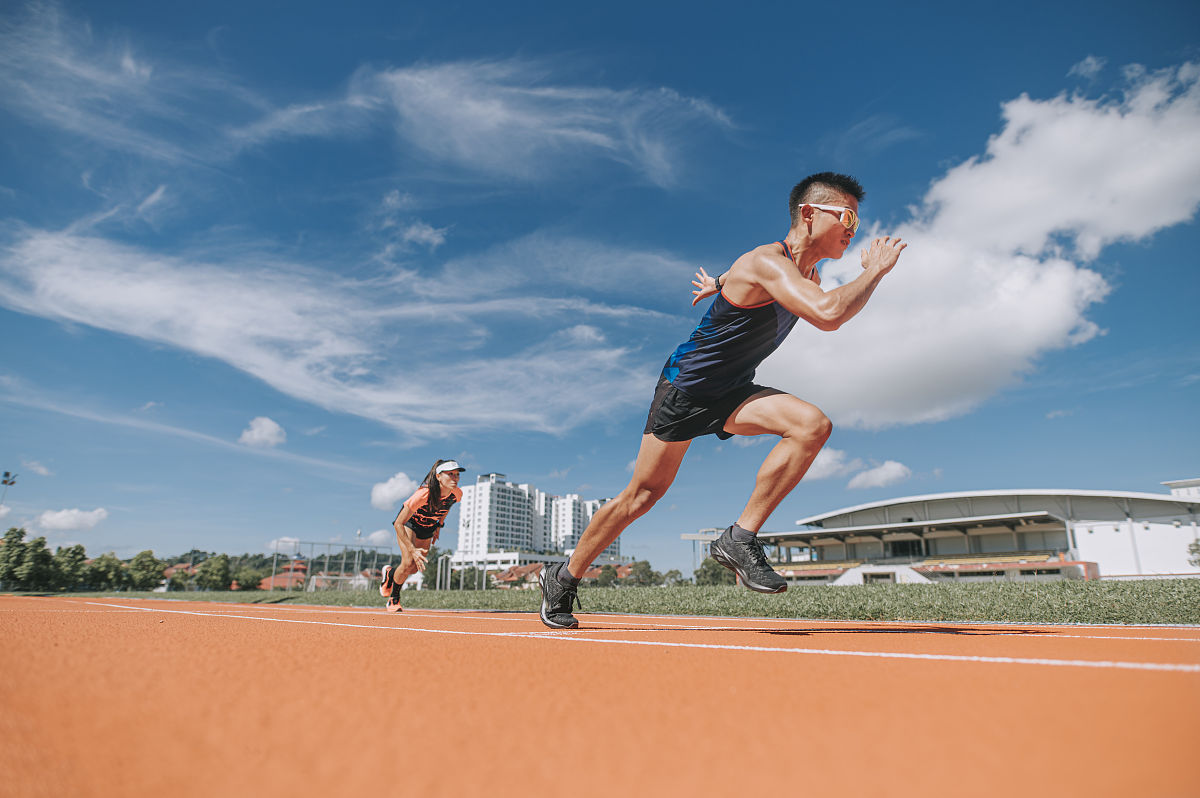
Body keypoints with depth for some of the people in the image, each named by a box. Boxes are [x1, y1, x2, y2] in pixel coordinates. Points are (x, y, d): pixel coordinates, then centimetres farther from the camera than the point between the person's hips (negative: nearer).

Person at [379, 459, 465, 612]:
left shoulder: (457, 493, -26)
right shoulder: (423, 494, -41)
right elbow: (398, 524, -35)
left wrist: (439, 525, 8)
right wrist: (412, 550, -42)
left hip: (428, 528, 5)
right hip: (408, 523, -5)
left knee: (414, 569, 8)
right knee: (409, 563, -22)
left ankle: (390, 573, 44)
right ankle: (394, 599, 8)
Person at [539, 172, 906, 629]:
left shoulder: (806, 273, 4)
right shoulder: (768, 261, -25)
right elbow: (828, 314, -41)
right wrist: (876, 270, -26)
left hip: (732, 392, 7)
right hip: (686, 385, -7)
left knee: (813, 425, -19)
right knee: (643, 495, 0)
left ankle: (739, 540, -13)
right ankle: (564, 579, 21)